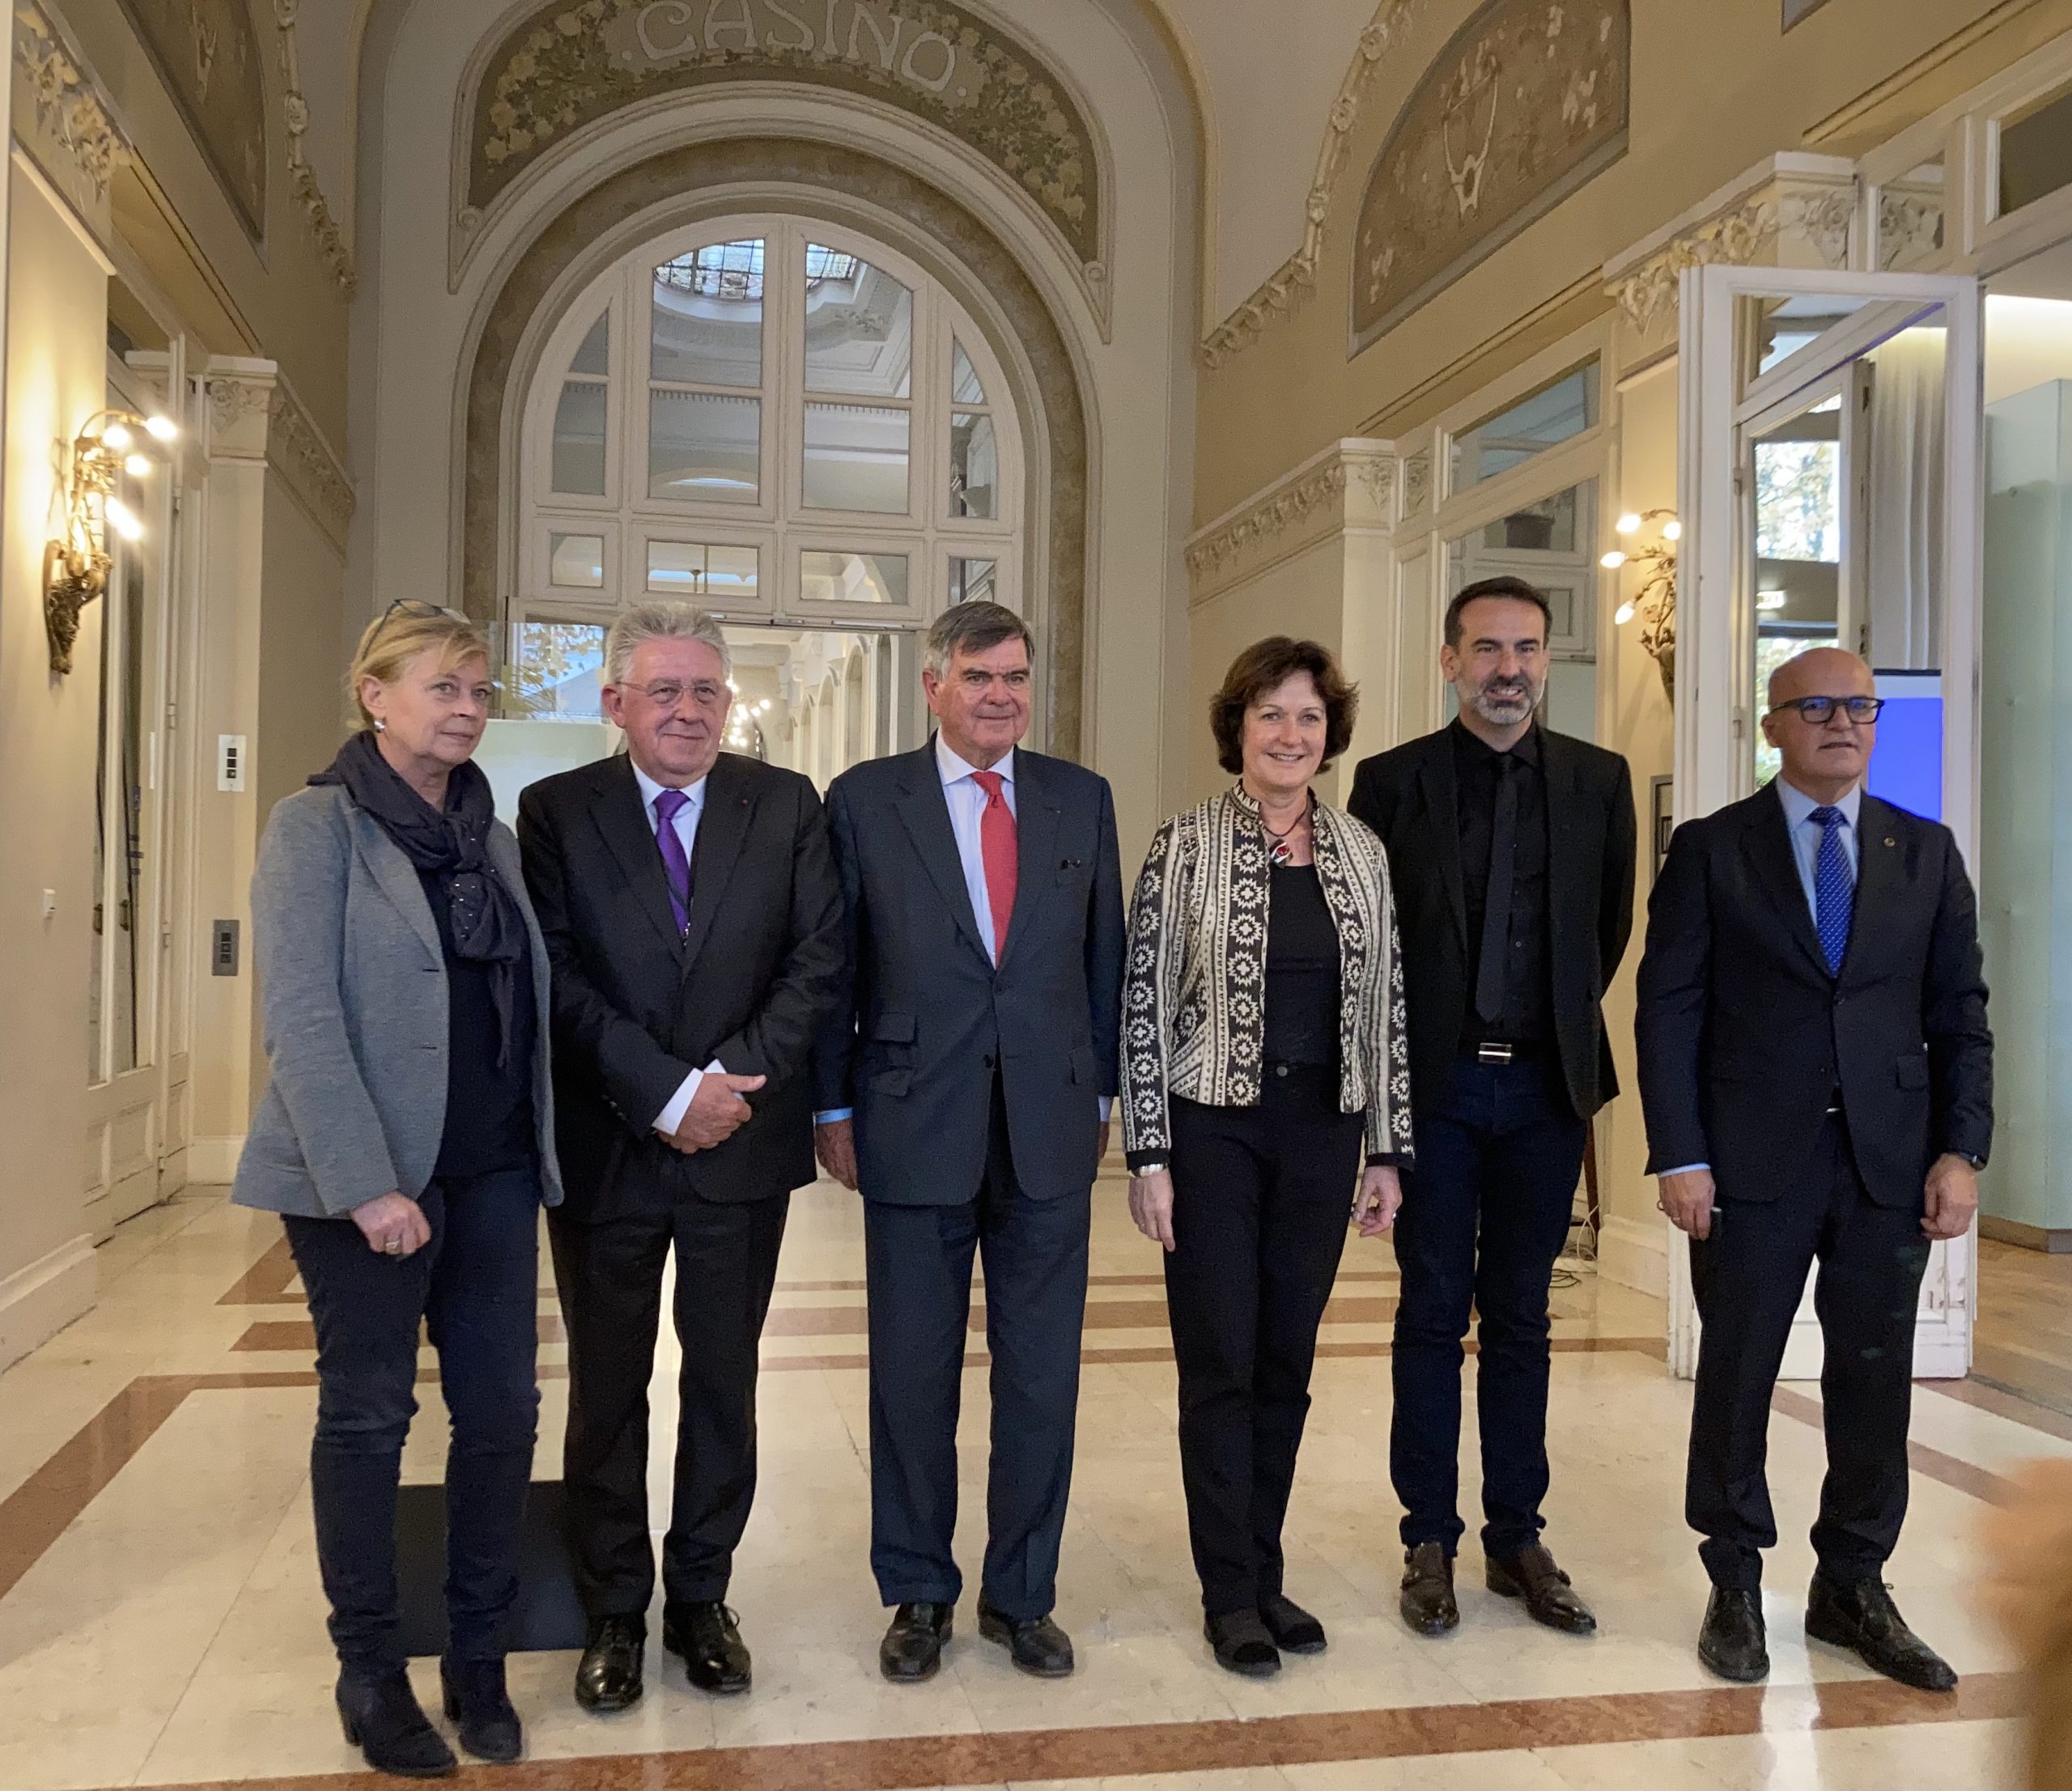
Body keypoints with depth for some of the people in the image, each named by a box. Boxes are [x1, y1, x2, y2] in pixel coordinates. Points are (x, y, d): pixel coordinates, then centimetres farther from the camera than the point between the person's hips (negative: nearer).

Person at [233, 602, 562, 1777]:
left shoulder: (494, 836, 11)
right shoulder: (318, 825, -6)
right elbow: (299, 1015, -14)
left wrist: (540, 1152, 4)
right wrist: (367, 1184, -19)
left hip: (494, 1171, 5)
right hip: (370, 1177, -5)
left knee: (503, 1410, 6)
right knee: (368, 1416, 7)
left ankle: (480, 1660, 23)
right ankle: (372, 1673, 23)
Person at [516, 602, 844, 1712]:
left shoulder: (787, 806, 1)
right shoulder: (555, 812, -2)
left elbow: (819, 960, -4)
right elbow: (556, 979, -10)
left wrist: (734, 1079, -15)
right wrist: (665, 1090, -18)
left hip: (742, 1147, 1)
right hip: (606, 1150, -1)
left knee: (725, 1383, 13)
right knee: (606, 1390, 11)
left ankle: (699, 1598, 30)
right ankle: (613, 1613, 27)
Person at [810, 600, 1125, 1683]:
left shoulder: (1082, 800, 7)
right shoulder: (864, 800, 0)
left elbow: (1104, 955, 10)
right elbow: (833, 966, 1)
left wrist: (1102, 1094, 9)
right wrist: (833, 1109, 0)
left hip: (1050, 1130, 2)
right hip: (915, 1127, -2)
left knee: (1042, 1374, 9)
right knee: (913, 1378, 10)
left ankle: (1021, 1594, 28)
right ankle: (918, 1594, 28)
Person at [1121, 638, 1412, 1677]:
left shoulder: (1361, 852, 6)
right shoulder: (1185, 847, -6)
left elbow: (1384, 1006, 8)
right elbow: (1144, 1003, -7)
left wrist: (1386, 1149, 6)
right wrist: (1150, 1155, -10)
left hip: (1321, 1131, 4)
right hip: (1213, 1126, -4)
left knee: (1286, 1361, 11)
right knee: (1220, 1363, 3)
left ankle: (1262, 1574, 26)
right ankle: (1228, 1594, 16)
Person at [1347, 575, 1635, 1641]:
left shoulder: (1598, 780, 4)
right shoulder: (1391, 783, -2)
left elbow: (1610, 924, 14)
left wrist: (1561, 1023, 14)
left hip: (1546, 1084, 2)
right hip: (1434, 1084, -2)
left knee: (1519, 1319, 11)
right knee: (1434, 1317, 6)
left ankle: (1517, 1538, 22)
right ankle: (1430, 1541, 17)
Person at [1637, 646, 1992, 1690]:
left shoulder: (1926, 853, 9)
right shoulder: (1711, 850, 1)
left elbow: (1959, 1014, 8)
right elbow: (1669, 1010, -3)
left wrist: (1960, 1149, -1)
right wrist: (1679, 1156, -10)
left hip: (1889, 1162, 3)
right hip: (1752, 1161, -2)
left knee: (1874, 1378, 8)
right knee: (1736, 1371, 6)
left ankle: (1852, 1585, 24)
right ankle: (1734, 1584, 21)